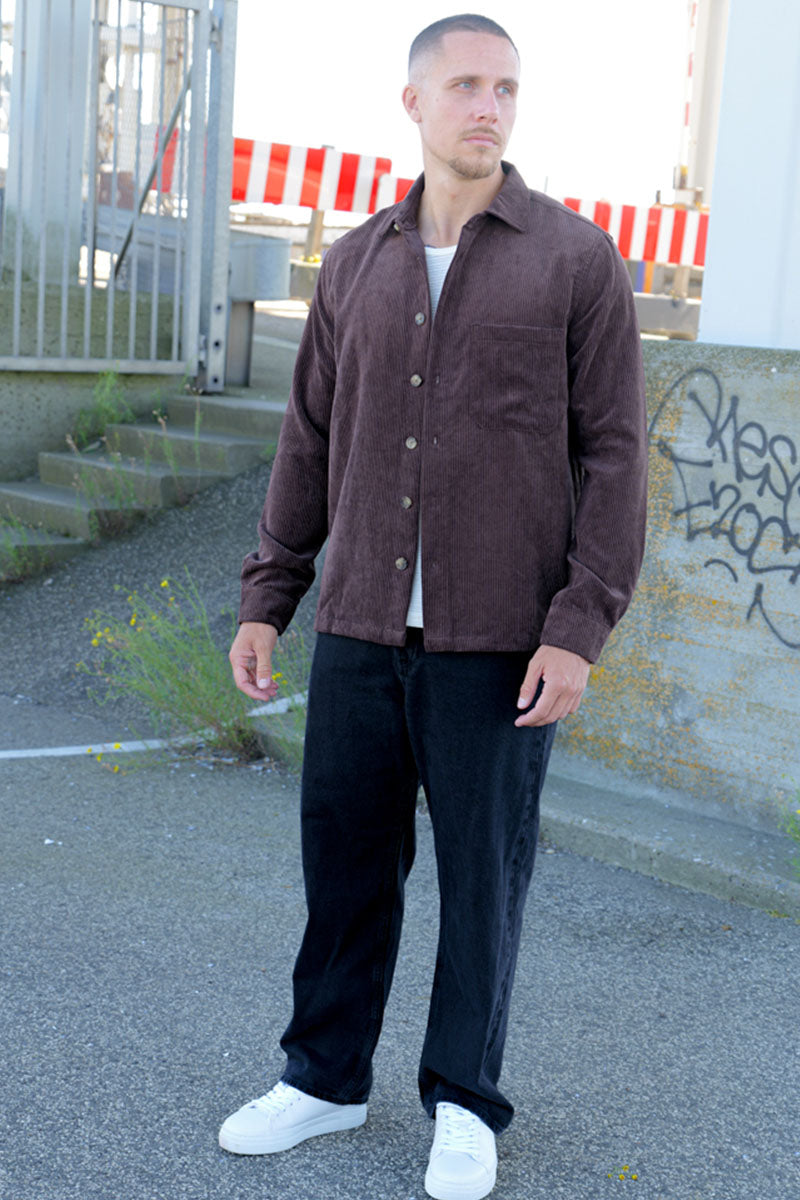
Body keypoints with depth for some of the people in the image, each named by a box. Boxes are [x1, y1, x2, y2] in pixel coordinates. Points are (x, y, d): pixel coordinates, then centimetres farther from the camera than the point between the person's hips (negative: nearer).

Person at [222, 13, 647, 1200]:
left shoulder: (579, 258, -4)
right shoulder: (355, 264, 9)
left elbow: (614, 454, -7)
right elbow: (312, 444, 12)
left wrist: (578, 631, -15)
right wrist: (264, 602, 7)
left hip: (500, 639, -4)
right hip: (362, 626, 4)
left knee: (482, 870, 5)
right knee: (344, 855, 10)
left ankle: (464, 1103, 22)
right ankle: (325, 1078, 27)